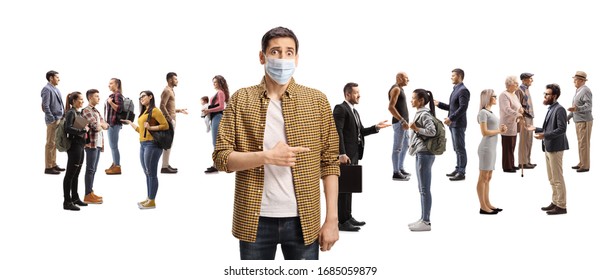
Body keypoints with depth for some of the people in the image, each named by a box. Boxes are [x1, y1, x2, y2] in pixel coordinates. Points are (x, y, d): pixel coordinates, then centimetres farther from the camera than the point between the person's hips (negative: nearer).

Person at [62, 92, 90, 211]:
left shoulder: (78, 113, 15)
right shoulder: (71, 113, -11)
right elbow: (68, 128, -23)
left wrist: (86, 128, 0)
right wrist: (83, 129, -20)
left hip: (80, 146, 9)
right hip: (74, 146, -9)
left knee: (76, 174, 16)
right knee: (70, 174, -3)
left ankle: (75, 198, 26)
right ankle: (67, 202, 2)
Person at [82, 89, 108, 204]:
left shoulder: (96, 111, 19)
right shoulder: (86, 110, -8)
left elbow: (106, 125, 16)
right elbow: (95, 126, -19)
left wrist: (100, 124, -4)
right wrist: (101, 125, 1)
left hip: (98, 143, 8)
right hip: (92, 143, -8)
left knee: (93, 169, 12)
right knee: (90, 169, -6)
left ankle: (90, 192, 18)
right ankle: (88, 196, -3)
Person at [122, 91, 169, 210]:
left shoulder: (154, 110, -6)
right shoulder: (144, 112, 18)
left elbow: (166, 125, -11)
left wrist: (151, 127, -17)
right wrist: (130, 123, 28)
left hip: (152, 144, -9)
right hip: (143, 144, 9)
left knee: (152, 173, -5)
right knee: (147, 173, 12)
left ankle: (152, 201, 0)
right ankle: (149, 199, 18)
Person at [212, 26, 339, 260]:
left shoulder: (317, 101, 3)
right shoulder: (241, 99, 2)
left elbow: (329, 162, 2)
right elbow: (221, 157, -1)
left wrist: (332, 219, -3)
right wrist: (267, 156, -17)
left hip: (303, 219, 0)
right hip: (255, 219, 0)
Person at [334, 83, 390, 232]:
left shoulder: (354, 111, 20)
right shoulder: (340, 109, -10)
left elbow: (361, 131, 17)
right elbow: (338, 132, -18)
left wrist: (376, 127, 4)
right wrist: (342, 154, -24)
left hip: (354, 154, 10)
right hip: (345, 155, -9)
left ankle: (348, 217, 23)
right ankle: (342, 221, -1)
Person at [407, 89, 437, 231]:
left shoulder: (425, 114, -13)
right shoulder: (420, 113, 16)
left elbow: (432, 131, -24)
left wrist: (416, 128, -22)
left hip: (424, 154, -10)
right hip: (420, 153, 10)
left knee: (425, 189, -5)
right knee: (422, 189, 13)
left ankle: (426, 222, 0)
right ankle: (424, 219, 20)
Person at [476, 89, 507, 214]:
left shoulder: (490, 112, 14)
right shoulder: (483, 112, -12)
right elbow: (484, 132, -17)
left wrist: (501, 128, 0)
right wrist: (499, 130, -8)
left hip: (492, 147, 9)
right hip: (486, 147, -9)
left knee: (488, 177, 12)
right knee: (483, 177, -4)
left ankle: (487, 204, 18)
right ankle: (483, 207, 0)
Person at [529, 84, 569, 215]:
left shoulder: (559, 109, -13)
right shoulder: (550, 109, 15)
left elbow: (561, 129, -22)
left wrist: (544, 135, -26)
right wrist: (536, 129, 13)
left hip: (555, 148, -9)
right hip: (548, 148, 10)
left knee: (558, 178, -3)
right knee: (552, 179, 15)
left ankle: (561, 206, 4)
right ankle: (555, 202, 24)